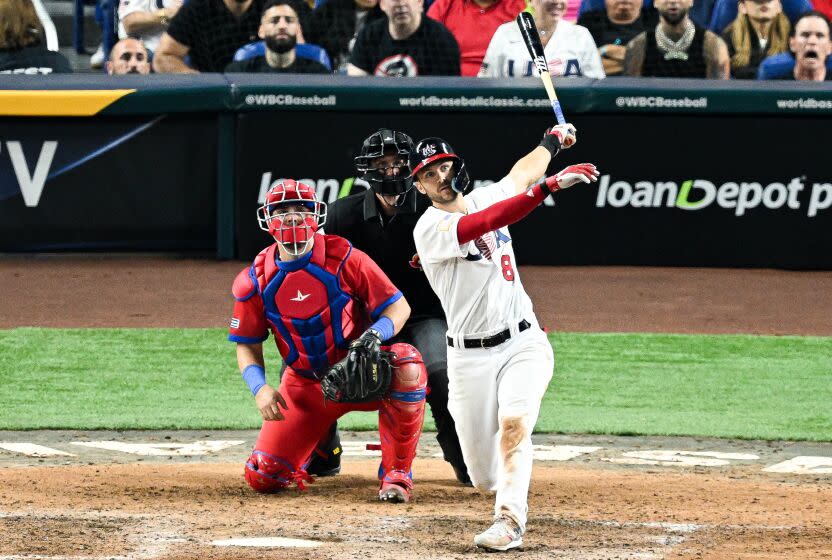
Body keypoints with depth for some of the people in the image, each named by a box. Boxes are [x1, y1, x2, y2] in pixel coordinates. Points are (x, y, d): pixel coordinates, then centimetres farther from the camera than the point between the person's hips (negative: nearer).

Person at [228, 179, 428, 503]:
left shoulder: (342, 257, -12)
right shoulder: (256, 280, -5)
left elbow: (398, 306, -10)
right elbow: (247, 345, 3)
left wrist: (374, 335, -31)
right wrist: (259, 388, -16)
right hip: (305, 386, 2)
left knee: (407, 364, -36)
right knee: (262, 476, -9)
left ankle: (396, 473, -19)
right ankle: (317, 449, 29)